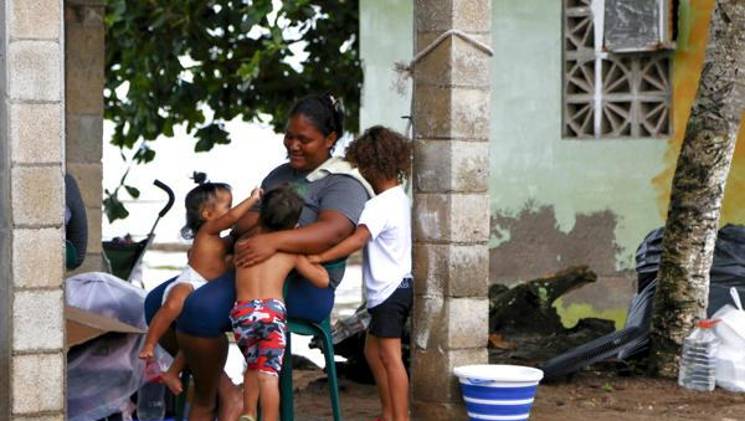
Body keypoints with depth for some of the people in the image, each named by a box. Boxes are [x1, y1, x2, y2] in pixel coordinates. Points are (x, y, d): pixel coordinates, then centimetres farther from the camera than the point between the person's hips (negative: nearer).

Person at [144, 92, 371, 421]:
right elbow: (245, 222, 13)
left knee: (198, 310, -31)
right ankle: (224, 392, -1)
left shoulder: (343, 184, -5)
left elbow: (333, 231, -26)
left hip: (302, 287, -9)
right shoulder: (280, 175, 22)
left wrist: (275, 240, -41)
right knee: (159, 303, -1)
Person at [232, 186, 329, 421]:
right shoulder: (292, 254, 13)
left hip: (242, 312, 2)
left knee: (252, 366, 23)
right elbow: (323, 280, 16)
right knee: (268, 373, -8)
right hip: (272, 311, -2)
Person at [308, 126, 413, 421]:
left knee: (390, 356, -9)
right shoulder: (400, 198, 13)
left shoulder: (378, 206, -17)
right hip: (397, 286, 10)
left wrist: (322, 256, -34)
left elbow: (358, 239, -30)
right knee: (373, 351, 18)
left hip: (389, 290, -10)